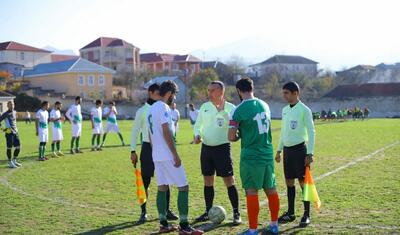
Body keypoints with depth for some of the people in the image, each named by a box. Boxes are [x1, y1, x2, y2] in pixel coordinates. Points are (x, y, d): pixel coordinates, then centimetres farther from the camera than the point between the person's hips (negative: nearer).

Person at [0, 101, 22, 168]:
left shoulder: (15, 112, 11)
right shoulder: (6, 114, -10)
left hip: (15, 132, 7)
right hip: (9, 133, -7)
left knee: (18, 147, 7)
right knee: (9, 148, 0)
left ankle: (14, 161, 22)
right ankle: (10, 163, 9)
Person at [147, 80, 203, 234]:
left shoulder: (151, 109, 15)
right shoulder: (163, 108, -13)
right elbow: (166, 132, -20)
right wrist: (176, 155, -18)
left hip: (156, 156, 9)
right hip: (168, 156, -9)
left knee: (162, 188, 11)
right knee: (183, 187, -4)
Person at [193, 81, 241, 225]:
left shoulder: (230, 107, -7)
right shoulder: (204, 106, 6)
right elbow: (198, 125, 15)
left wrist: (222, 110, -27)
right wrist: (197, 135, -4)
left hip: (222, 148, -5)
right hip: (206, 148, 5)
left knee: (229, 181, -5)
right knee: (207, 181, 11)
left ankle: (236, 214, 2)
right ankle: (208, 212, 22)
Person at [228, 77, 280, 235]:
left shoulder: (240, 110, -13)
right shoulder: (264, 105, 6)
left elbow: (231, 137, -13)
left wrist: (238, 137, 8)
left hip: (251, 156, -6)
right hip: (268, 154, 6)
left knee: (252, 192, -1)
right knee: (271, 190, 13)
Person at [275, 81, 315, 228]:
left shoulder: (304, 110, -10)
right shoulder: (285, 110, 10)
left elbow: (311, 132, -10)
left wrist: (310, 153, -15)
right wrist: (279, 150, 16)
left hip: (299, 149, -6)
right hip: (287, 149, 6)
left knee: (303, 181, -2)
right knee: (289, 181, 10)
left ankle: (306, 215, 6)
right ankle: (290, 213, 19)